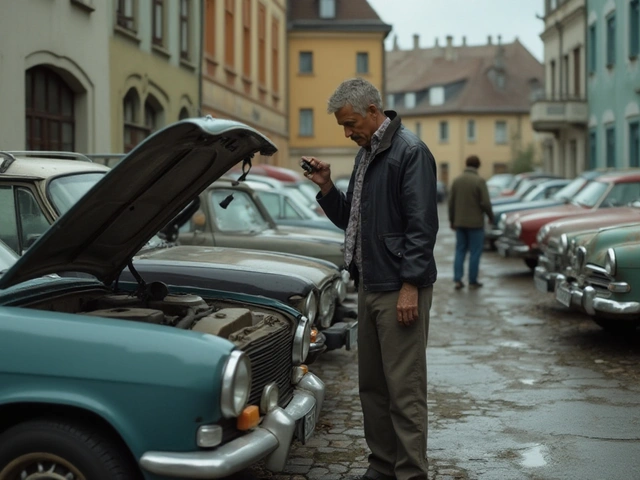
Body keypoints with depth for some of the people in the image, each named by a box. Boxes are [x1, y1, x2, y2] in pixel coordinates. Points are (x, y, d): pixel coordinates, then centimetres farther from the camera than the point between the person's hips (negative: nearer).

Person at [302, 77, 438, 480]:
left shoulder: (410, 152, -11)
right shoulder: (366, 154, 16)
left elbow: (421, 224, -17)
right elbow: (350, 219, 21)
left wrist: (410, 286, -20)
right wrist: (326, 187, 5)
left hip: (400, 290, -9)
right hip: (369, 286, 9)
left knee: (405, 389, -5)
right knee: (372, 385, 14)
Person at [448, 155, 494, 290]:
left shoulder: (457, 180, 3)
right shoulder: (479, 181, -12)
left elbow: (451, 202, 5)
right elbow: (485, 203, -14)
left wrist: (452, 220, 14)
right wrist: (491, 216, 3)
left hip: (459, 222, 5)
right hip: (475, 223, -5)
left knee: (460, 251, 10)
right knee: (475, 252, 4)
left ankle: (457, 279, 2)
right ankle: (473, 281, 7)